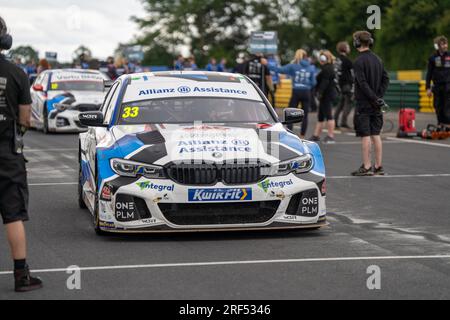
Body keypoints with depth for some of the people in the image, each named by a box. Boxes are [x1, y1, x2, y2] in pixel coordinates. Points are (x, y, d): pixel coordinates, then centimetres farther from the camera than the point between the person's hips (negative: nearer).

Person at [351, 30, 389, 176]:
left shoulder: (359, 61, -12)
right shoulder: (377, 59, 11)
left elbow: (363, 83, -19)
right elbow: (386, 79, 10)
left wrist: (375, 98, -16)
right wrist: (379, 96, 4)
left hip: (364, 104, -7)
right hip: (375, 105, 7)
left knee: (365, 136, -4)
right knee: (376, 135, 9)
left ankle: (367, 167, -2)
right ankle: (379, 167, 11)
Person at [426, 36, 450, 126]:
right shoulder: (433, 58, 3)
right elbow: (429, 74, 6)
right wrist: (428, 88, 0)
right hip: (437, 86, 1)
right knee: (438, 107, 5)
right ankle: (441, 124, 15)